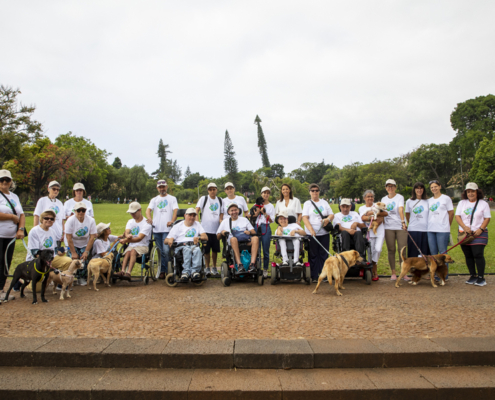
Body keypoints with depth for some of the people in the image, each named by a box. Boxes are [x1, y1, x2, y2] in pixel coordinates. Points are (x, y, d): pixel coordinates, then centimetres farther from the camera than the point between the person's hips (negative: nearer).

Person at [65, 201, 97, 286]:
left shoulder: (91, 220, -12)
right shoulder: (70, 220, -17)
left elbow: (92, 237, -11)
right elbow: (69, 238, -17)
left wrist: (86, 251, -16)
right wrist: (73, 253, -18)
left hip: (85, 245, 1)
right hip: (72, 245, -1)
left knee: (84, 260, -19)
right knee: (73, 260, -21)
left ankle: (82, 278, 3)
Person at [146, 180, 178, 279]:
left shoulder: (172, 198, 10)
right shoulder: (154, 200, 18)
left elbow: (175, 210, -4)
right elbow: (148, 209, 3)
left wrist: (172, 221, -23)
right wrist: (149, 218, -20)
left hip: (167, 229, -3)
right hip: (156, 229, 3)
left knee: (166, 250, -13)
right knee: (161, 251, 8)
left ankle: (163, 271, -2)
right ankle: (163, 271, 17)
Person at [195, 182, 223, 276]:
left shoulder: (220, 200, 12)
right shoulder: (203, 199, 3)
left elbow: (221, 213, 14)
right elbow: (197, 210, -4)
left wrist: (221, 221, -3)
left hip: (216, 229, 3)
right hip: (205, 229, -2)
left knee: (215, 250, 8)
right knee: (206, 250, 1)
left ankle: (214, 267, 24)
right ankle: (207, 268, 15)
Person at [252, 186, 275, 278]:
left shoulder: (271, 206, 8)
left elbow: (271, 220, 0)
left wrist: (264, 212, -12)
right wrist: (256, 213, -6)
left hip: (266, 228, -2)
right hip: (256, 227, 2)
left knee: (266, 250, 0)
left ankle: (265, 269, 10)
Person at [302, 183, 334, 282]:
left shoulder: (324, 203, 15)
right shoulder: (307, 203, 5)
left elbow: (331, 214, 11)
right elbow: (305, 218, -6)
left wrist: (328, 219, -13)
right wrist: (311, 230, -20)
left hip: (324, 233, 3)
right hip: (311, 233, -2)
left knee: (324, 254, 3)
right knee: (313, 255, 0)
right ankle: (314, 277, 6)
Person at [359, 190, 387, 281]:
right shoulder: (362, 208, 12)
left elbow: (385, 213, -5)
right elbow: (363, 218, -8)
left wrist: (373, 213, -13)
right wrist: (374, 218, -17)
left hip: (379, 231, 0)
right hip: (369, 232, 0)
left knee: (378, 249, -16)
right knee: (371, 252, -2)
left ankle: (373, 267, 5)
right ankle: (375, 272, 12)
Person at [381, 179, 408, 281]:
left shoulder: (400, 197, 1)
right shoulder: (384, 199, 13)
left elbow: (401, 209, -17)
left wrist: (403, 221, -29)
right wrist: (382, 220, 5)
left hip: (400, 227, -3)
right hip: (388, 227, 3)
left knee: (402, 249, -5)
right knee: (391, 250, 4)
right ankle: (393, 273, 11)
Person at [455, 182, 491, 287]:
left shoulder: (483, 204, 3)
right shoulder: (462, 203, 10)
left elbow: (487, 218, -1)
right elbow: (457, 216, 3)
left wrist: (481, 229, -15)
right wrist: (464, 227, -12)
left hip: (478, 234, -3)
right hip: (464, 234, 3)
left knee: (478, 255, -10)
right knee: (468, 256, 6)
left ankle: (481, 278, -1)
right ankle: (473, 276, 17)